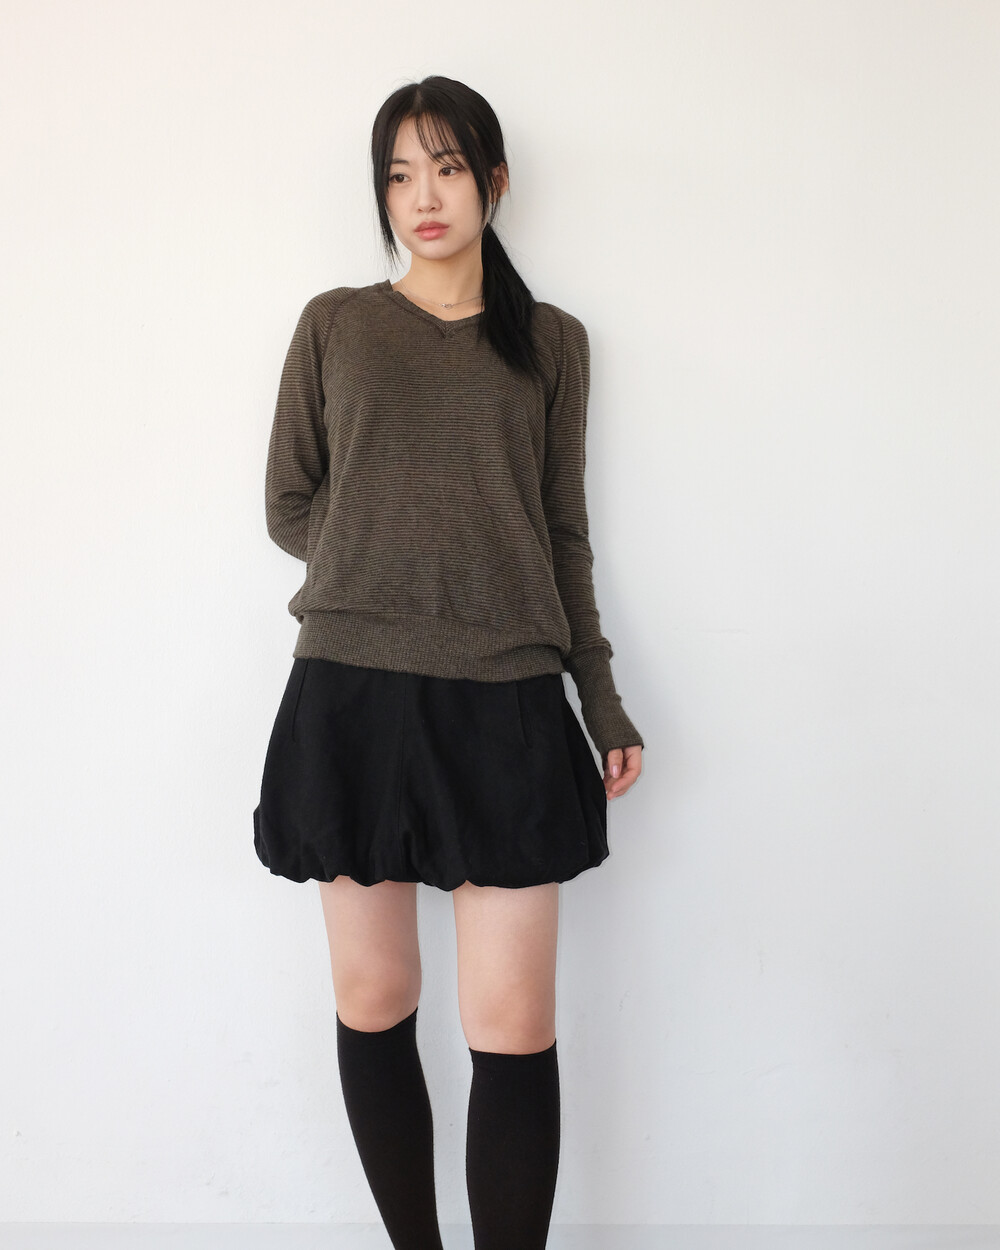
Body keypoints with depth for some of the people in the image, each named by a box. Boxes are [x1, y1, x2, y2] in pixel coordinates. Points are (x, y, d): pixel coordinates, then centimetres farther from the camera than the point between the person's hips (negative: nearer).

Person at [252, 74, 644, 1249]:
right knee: (373, 1005, 8)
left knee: (515, 1032, -2)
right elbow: (289, 508, 11)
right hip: (351, 696, 1)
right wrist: (396, 563, -1)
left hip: (504, 706, 0)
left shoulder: (551, 341, 11)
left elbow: (564, 532, 13)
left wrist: (605, 709, 10)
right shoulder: (334, 324, 9)